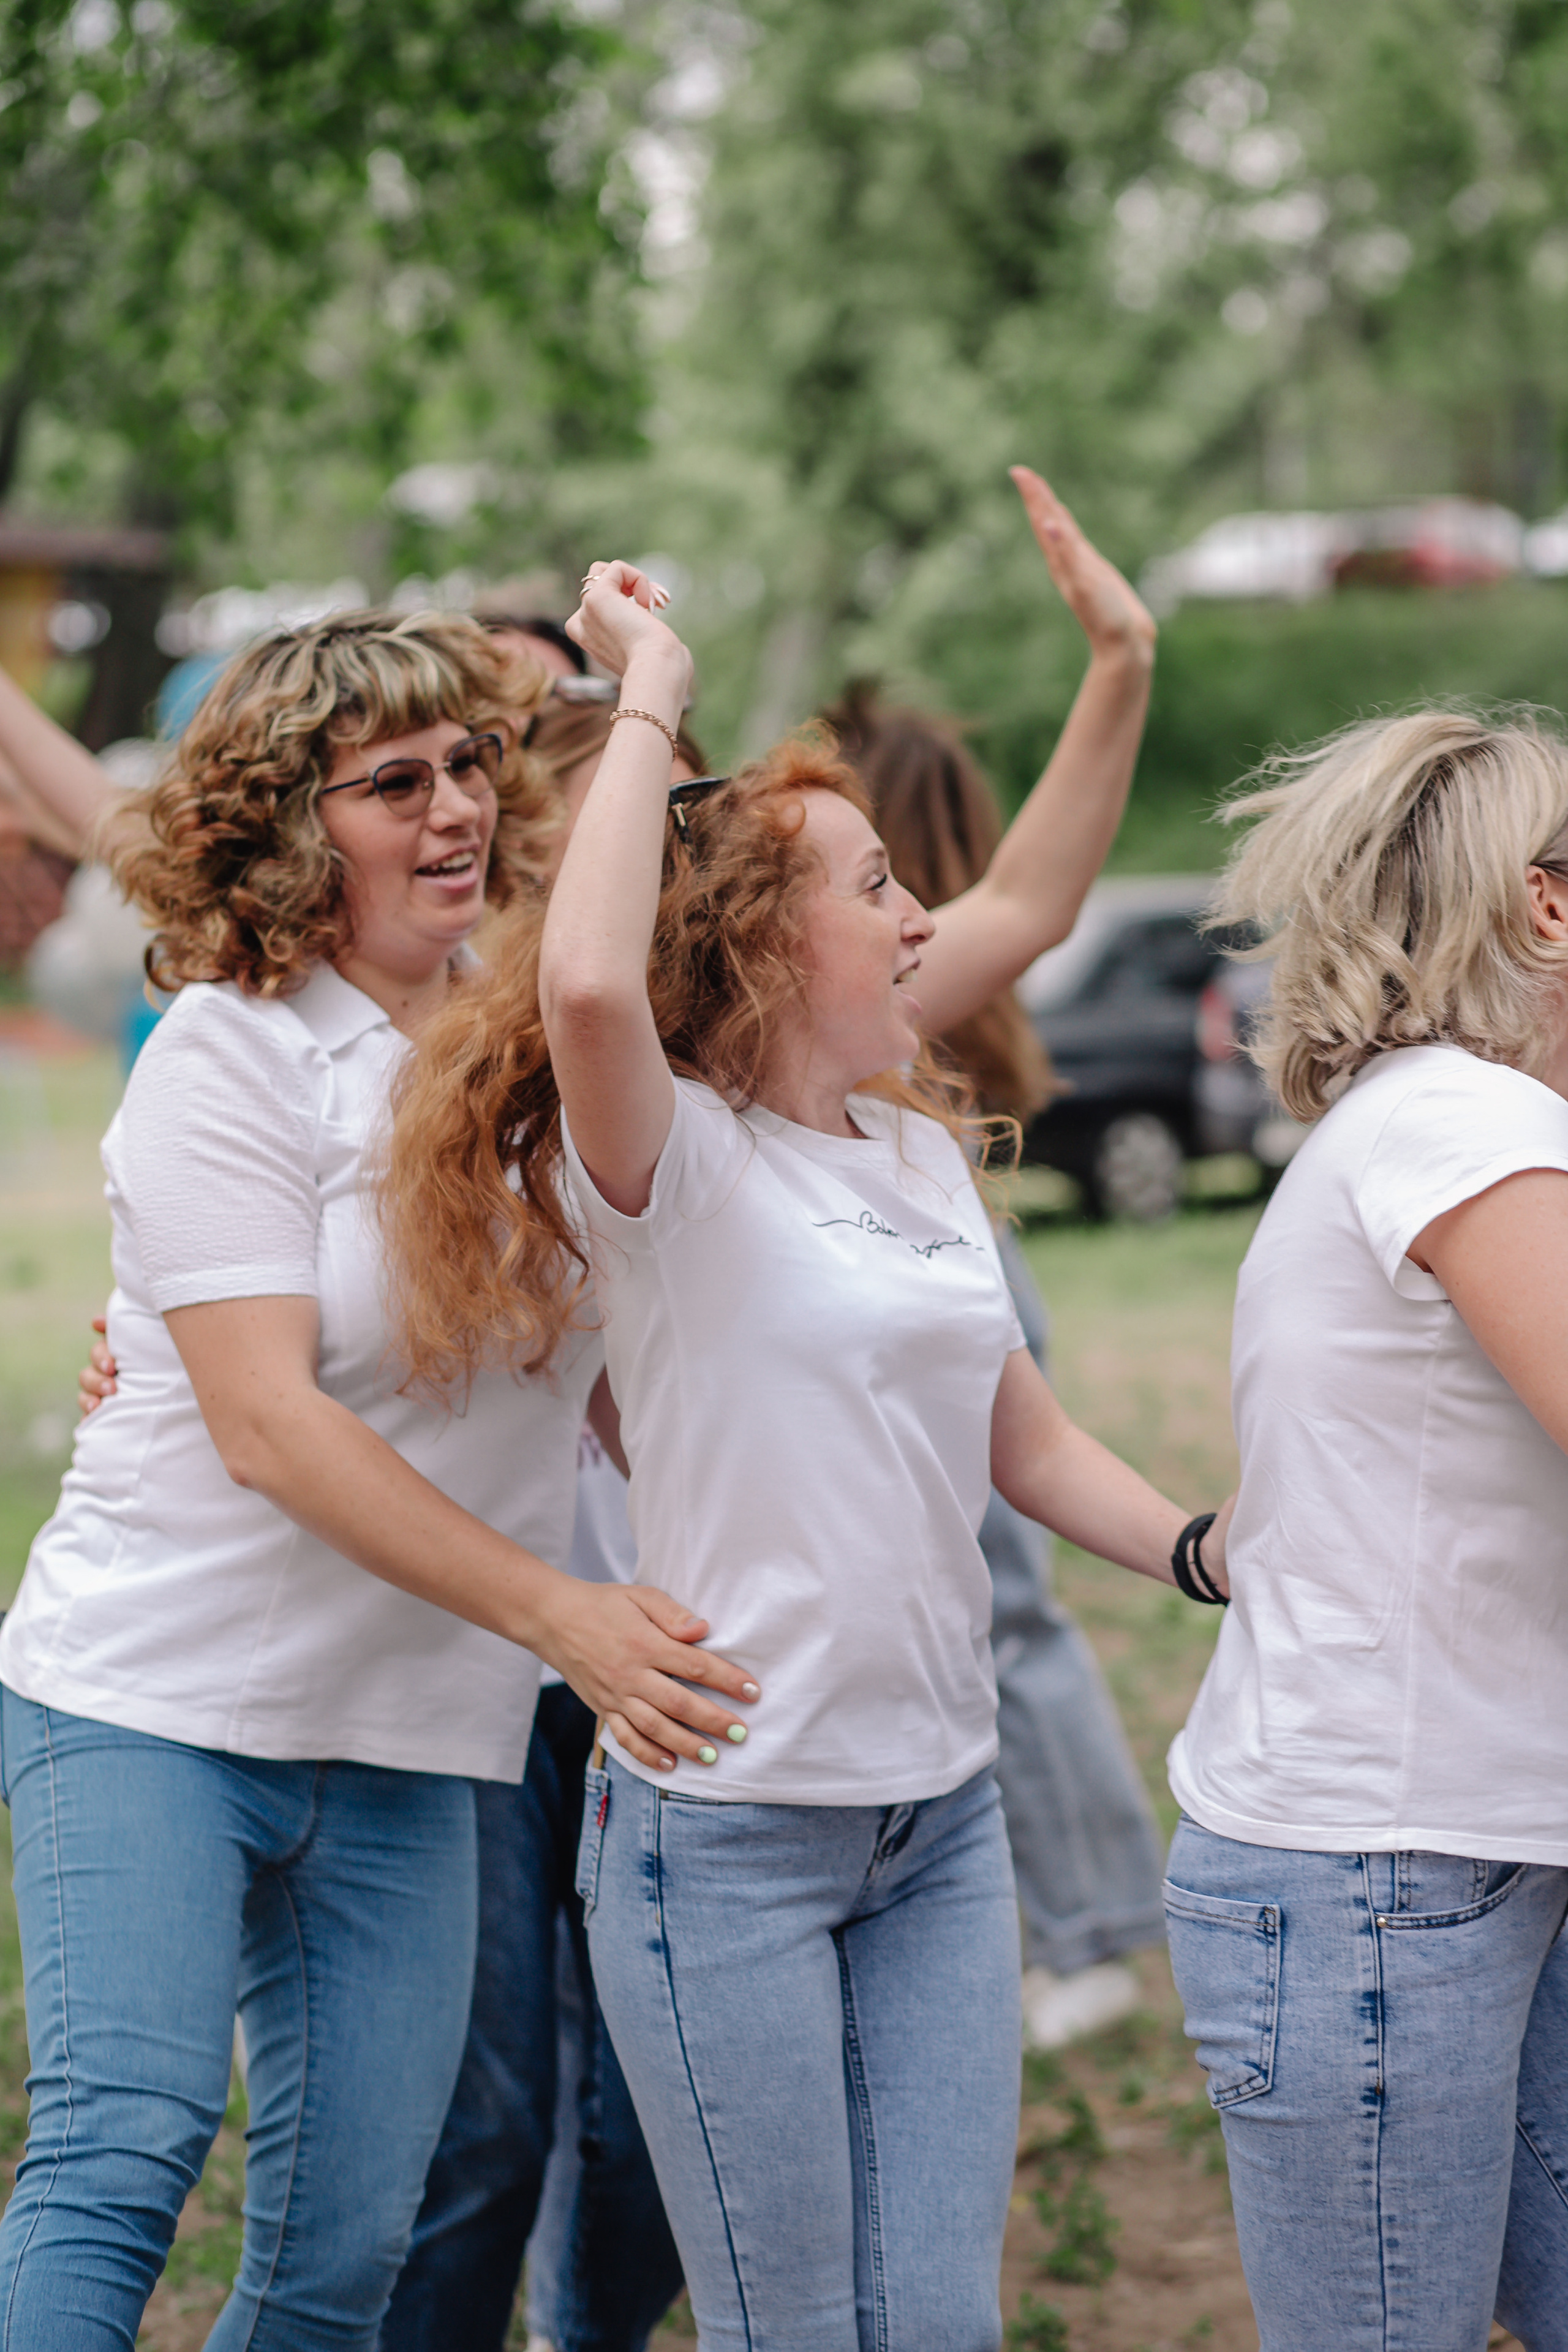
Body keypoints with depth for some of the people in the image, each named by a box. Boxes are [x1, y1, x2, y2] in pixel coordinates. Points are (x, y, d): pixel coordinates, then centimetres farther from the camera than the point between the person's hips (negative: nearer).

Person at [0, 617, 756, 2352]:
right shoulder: (228, 1053, -8)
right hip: (155, 1699, -5)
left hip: (403, 1746, 5)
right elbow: (267, 1426, -16)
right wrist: (553, 1610, -20)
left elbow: (606, 1373, 18)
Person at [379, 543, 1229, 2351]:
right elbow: (588, 984, -34)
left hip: (942, 1823, 6)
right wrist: (649, 696, -23)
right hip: (727, 1832, -6)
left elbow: (1024, 1440, 20)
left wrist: (1219, 1556, 6)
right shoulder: (669, 1164, -11)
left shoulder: (920, 1153, 11)